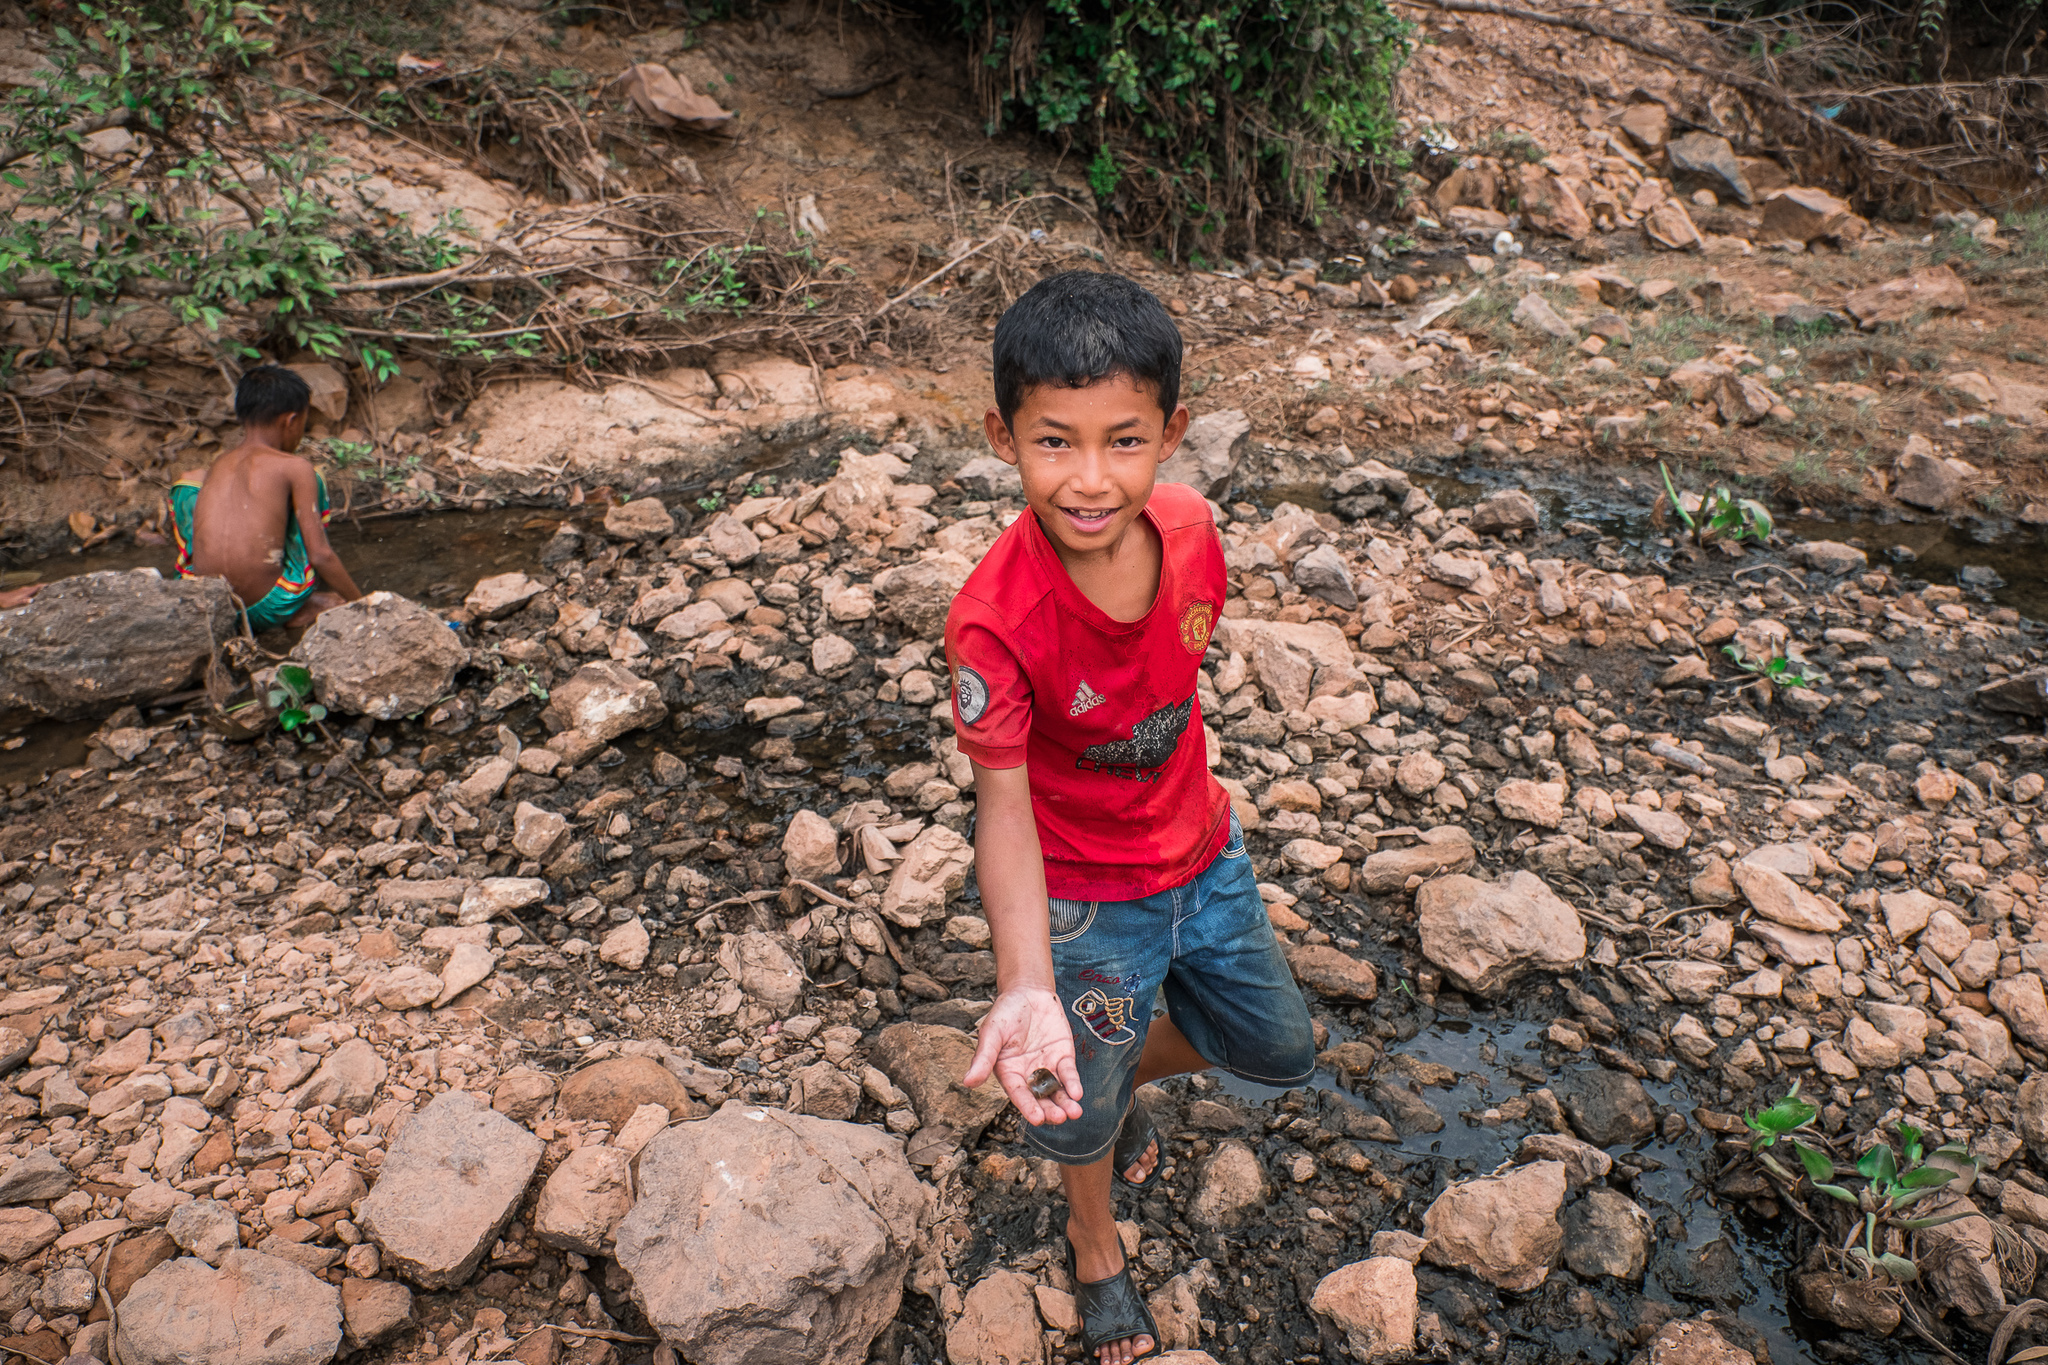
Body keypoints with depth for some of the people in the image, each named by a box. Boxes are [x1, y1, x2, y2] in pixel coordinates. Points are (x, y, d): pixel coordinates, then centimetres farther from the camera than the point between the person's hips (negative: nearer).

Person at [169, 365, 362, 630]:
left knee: (189, 482, 26)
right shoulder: (295, 469, -2)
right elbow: (320, 555, -6)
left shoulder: (218, 465, 13)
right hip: (270, 609, -4)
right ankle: (316, 602, 17)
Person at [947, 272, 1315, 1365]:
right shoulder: (994, 621, -33)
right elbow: (1002, 804, -26)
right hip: (1086, 903, -5)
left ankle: (1126, 1079, 51)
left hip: (1203, 854, 5)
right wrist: (1027, 986, -38)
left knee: (1280, 1051, 22)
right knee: (1083, 1110, 17)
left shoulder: (1189, 526, -16)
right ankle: (1095, 1248, 52)